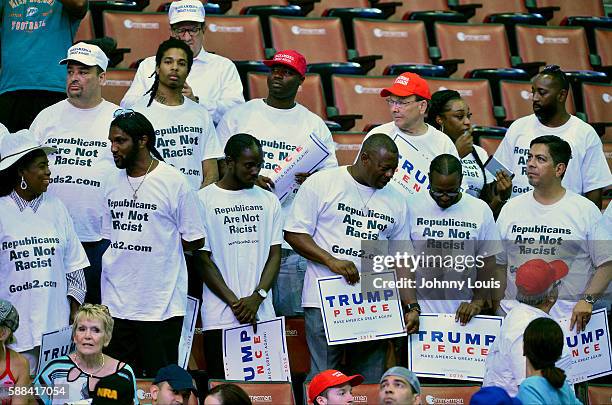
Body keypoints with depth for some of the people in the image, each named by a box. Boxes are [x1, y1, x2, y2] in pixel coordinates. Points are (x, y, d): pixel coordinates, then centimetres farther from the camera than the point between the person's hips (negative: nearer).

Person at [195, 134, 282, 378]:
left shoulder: (268, 201, 12)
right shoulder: (204, 200, 0)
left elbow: (275, 255, 9)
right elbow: (203, 260, -2)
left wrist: (257, 297, -7)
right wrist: (235, 303, -9)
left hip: (262, 315, 3)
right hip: (220, 319, -3)